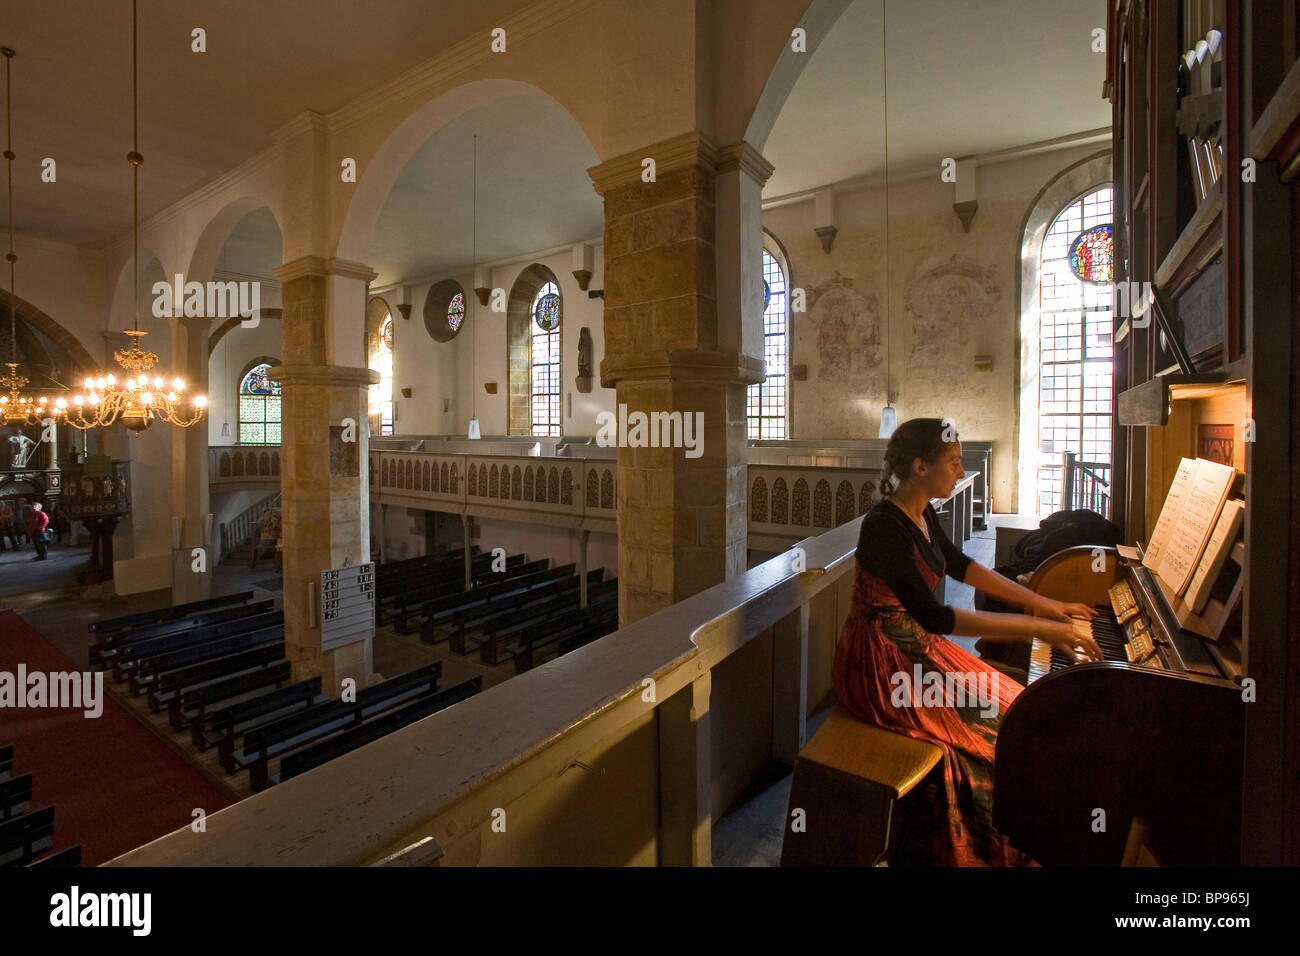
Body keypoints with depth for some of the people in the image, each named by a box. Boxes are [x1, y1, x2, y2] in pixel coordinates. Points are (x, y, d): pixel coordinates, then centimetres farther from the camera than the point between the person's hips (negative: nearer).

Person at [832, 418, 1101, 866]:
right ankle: (973, 850, 15)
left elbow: (960, 566, 18)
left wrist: (1041, 602, 17)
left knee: (1010, 706, 6)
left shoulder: (921, 513, 3)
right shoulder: (885, 526, -26)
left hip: (914, 645, 9)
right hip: (880, 662, -9)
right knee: (991, 731, -9)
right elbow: (935, 616, -30)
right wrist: (1035, 627, -25)